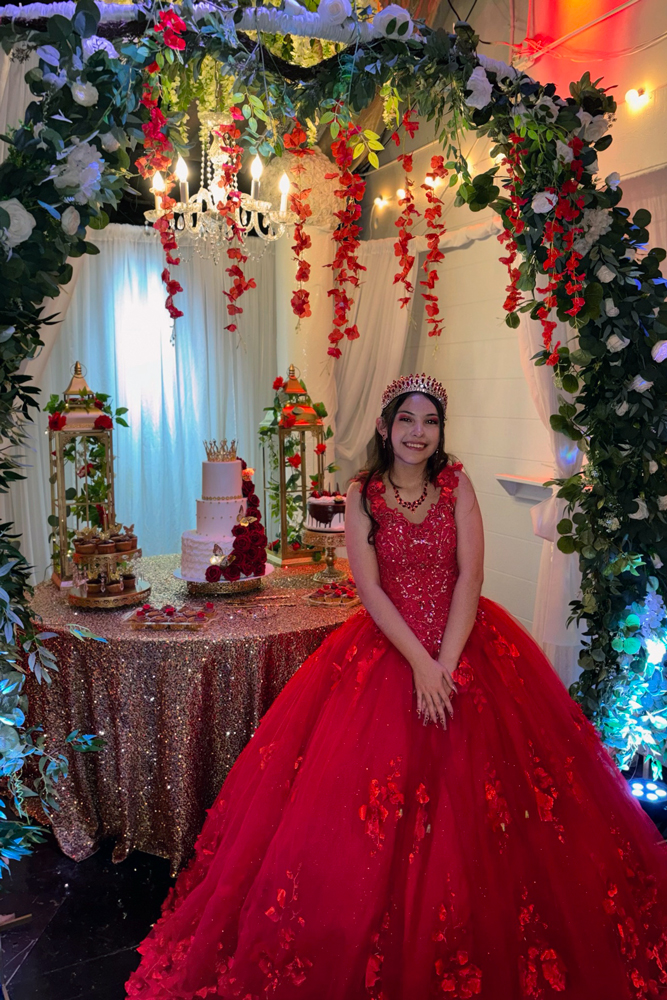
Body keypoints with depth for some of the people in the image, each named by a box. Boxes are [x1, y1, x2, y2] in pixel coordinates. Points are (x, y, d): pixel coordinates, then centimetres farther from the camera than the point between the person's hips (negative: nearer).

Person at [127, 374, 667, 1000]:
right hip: (388, 651, -1)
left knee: (475, 797, 0)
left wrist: (445, 664, -16)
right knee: (377, 799, -3)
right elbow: (369, 588, -8)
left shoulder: (456, 485, 2)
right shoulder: (363, 495, 0)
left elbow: (470, 575, -6)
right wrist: (419, 663, -17)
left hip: (466, 647, 1)